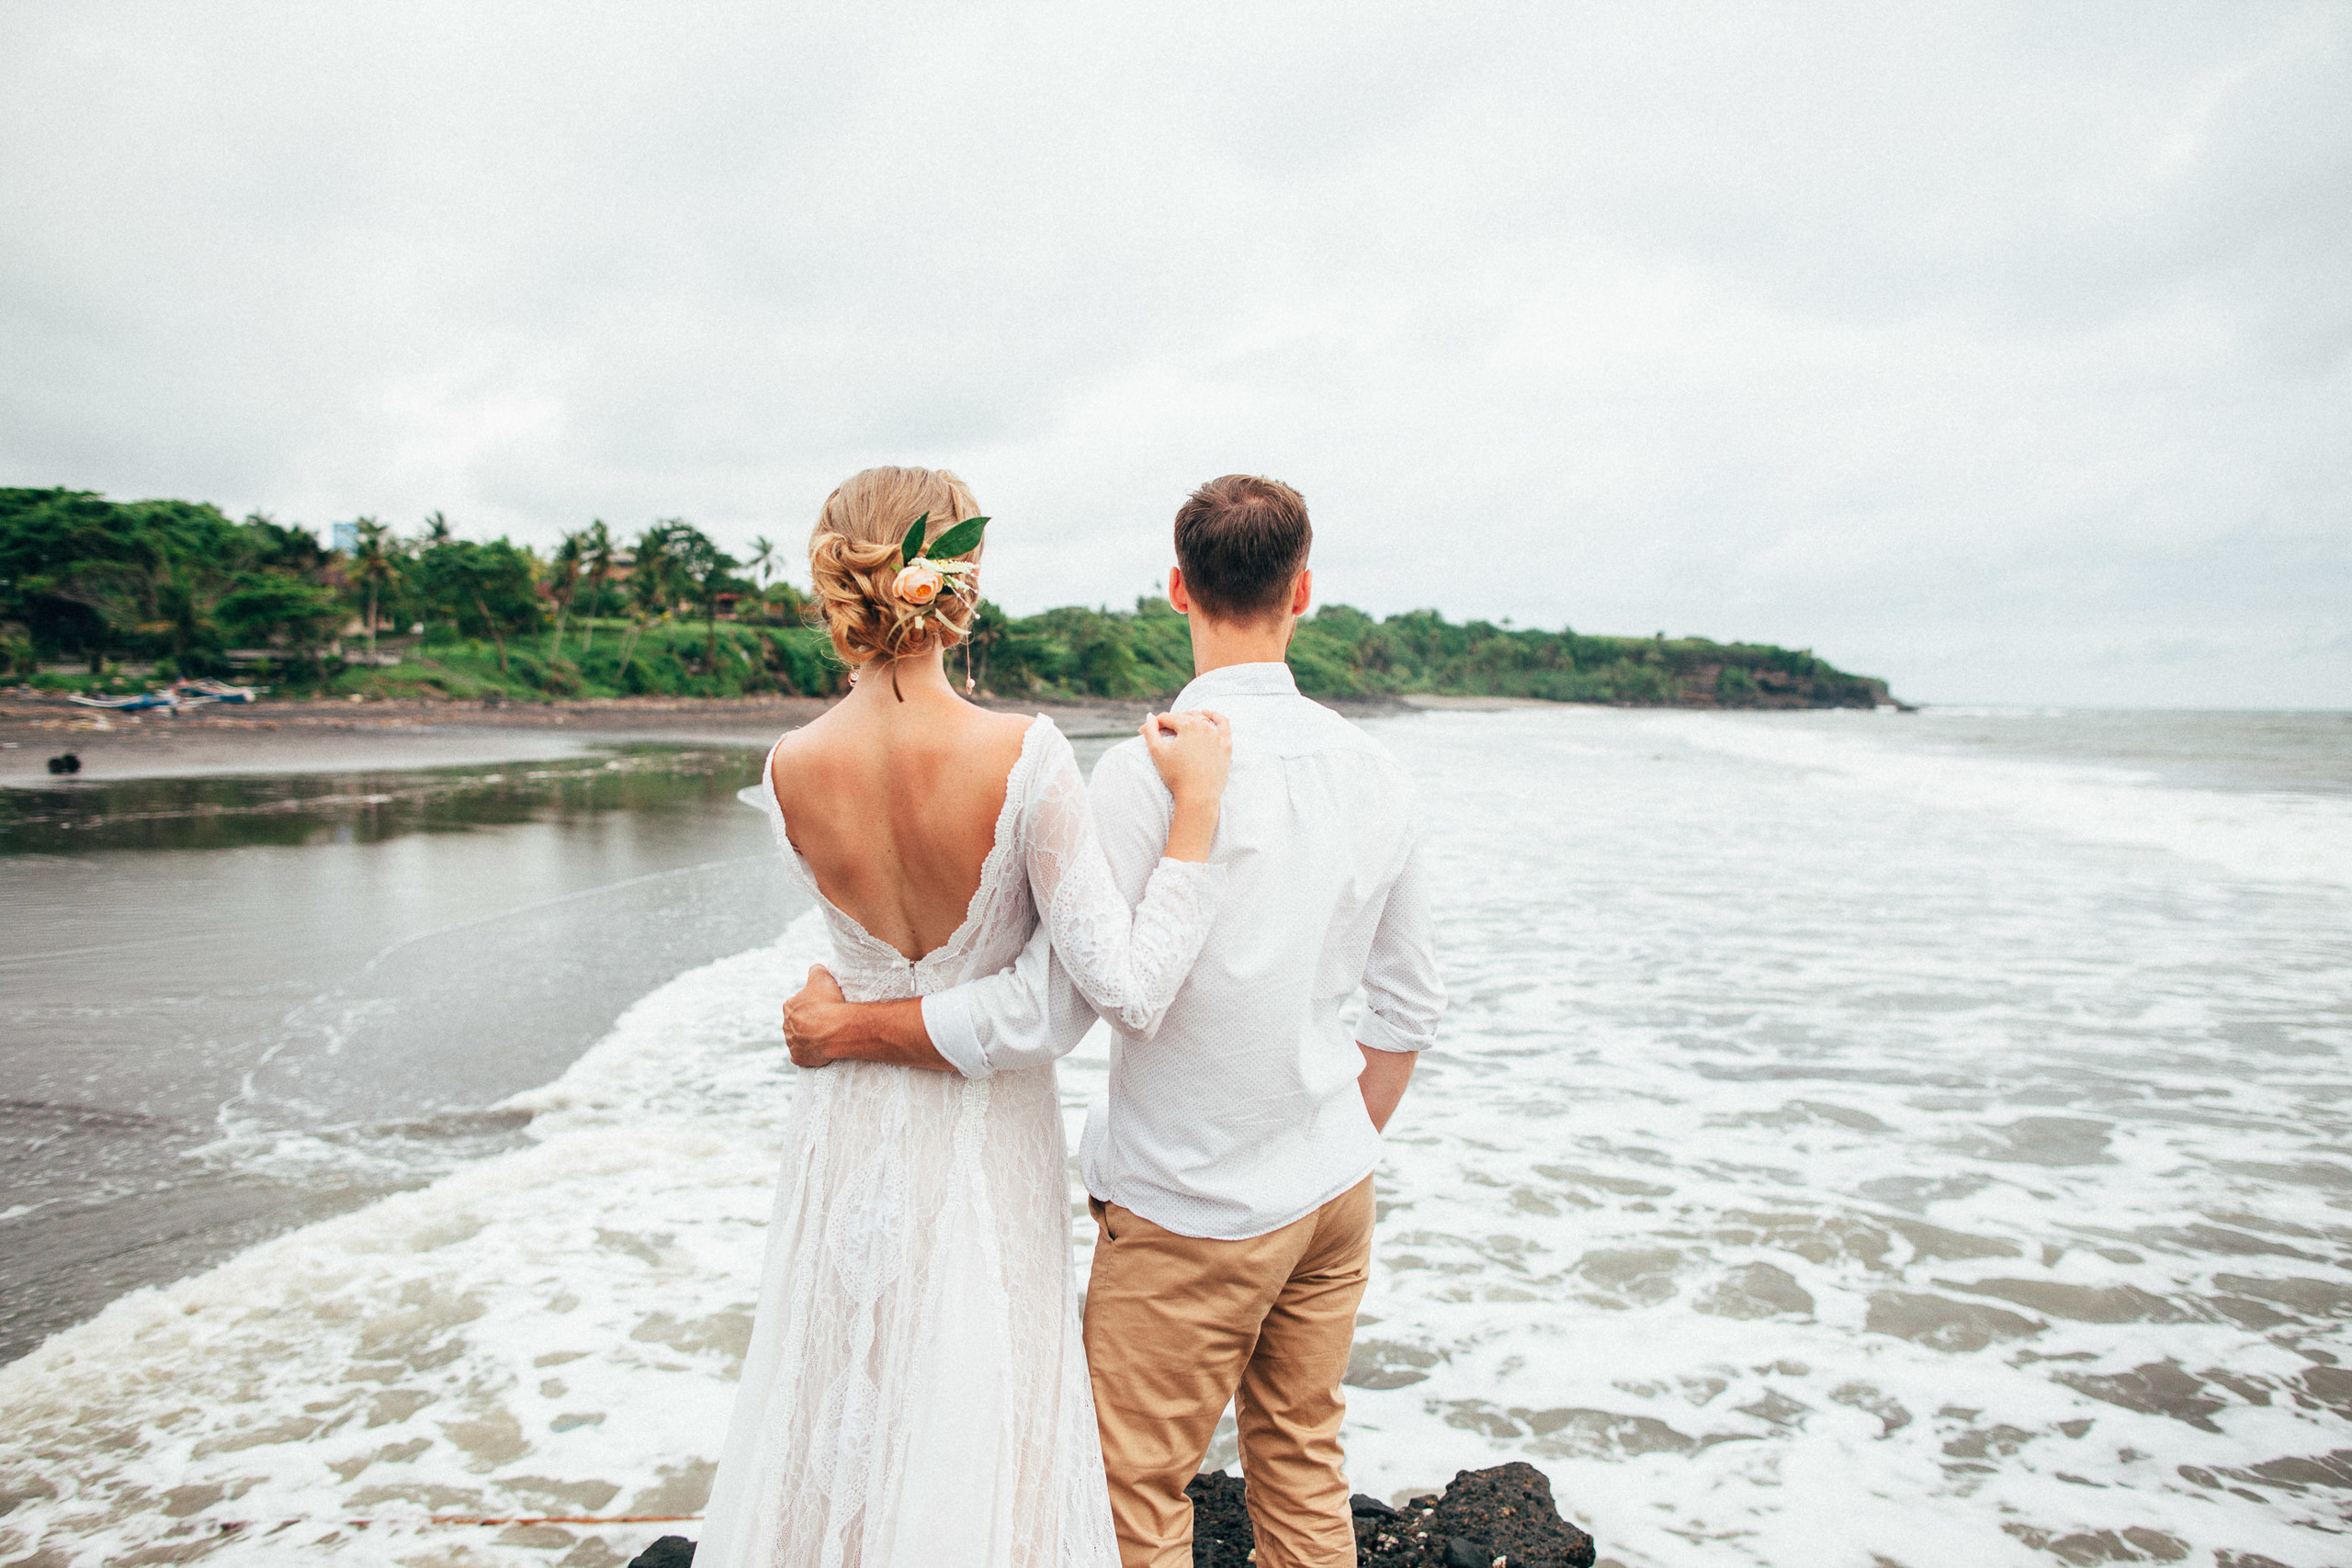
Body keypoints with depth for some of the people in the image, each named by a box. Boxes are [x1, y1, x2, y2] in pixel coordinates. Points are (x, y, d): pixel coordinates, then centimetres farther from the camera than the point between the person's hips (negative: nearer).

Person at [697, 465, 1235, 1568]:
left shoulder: (789, 770, -13)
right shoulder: (1024, 757, -25)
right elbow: (1127, 995, -26)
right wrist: (1196, 803, -22)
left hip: (850, 1129, 3)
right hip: (989, 1123, -3)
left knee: (839, 1401, 23)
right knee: (981, 1410, 17)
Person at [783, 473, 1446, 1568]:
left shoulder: (1150, 771, -22)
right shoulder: (1375, 772, -2)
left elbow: (1041, 1015, -20)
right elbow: (1410, 1007, 8)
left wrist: (849, 1028, -6)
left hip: (1191, 1208, -6)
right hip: (1334, 1190, 6)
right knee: (1303, 1468, 21)